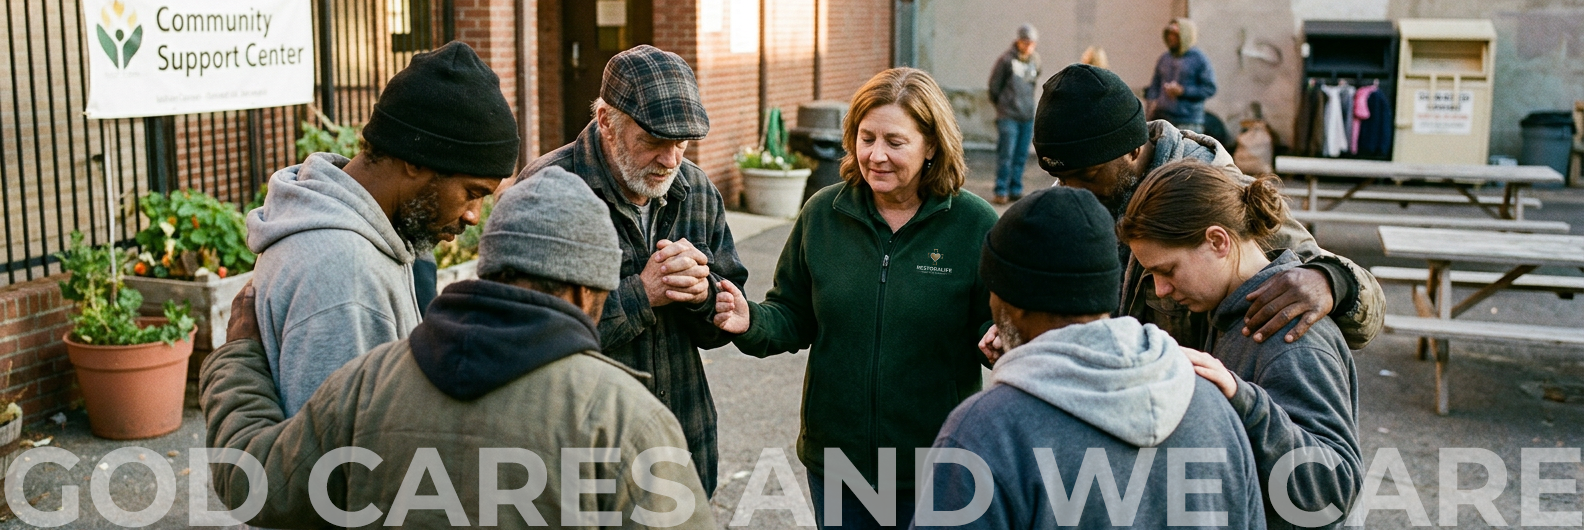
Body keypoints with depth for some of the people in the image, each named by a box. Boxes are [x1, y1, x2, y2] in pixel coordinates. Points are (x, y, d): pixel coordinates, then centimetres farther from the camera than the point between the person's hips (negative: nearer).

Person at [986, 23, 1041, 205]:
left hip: (1027, 116, 5)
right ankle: (1001, 191, 0)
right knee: (1006, 154, -6)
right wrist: (1000, 104, 8)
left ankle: (1016, 189, 16)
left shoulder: (1035, 60, 9)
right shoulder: (1006, 59, -7)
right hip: (1008, 115, -5)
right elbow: (994, 84, 0)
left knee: (1021, 156, 8)